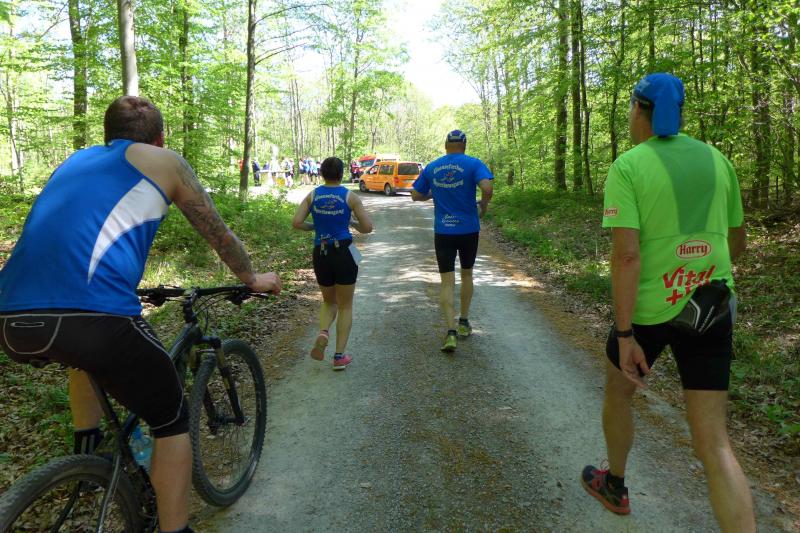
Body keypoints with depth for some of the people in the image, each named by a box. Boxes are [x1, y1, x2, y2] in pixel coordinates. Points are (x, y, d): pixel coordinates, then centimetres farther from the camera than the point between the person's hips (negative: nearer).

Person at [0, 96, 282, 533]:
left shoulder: (76, 160, 29)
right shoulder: (165, 161, 15)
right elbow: (219, 234, 21)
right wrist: (253, 279, 39)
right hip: (93, 315, -6)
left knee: (87, 355, 40)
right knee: (171, 422, 15)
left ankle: (85, 455, 42)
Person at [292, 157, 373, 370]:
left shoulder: (312, 195, 2)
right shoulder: (350, 196, -5)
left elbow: (297, 222, -7)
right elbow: (367, 227, -6)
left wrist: (315, 227, 11)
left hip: (320, 254, 3)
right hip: (344, 253, -3)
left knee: (329, 301, 24)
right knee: (345, 305, 11)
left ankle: (323, 332, -6)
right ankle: (339, 356, 9)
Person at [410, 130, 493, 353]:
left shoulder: (431, 168, 4)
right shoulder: (473, 164, -6)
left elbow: (416, 195, 10)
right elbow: (487, 188, -21)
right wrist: (483, 206, -2)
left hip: (443, 232, 1)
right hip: (468, 229, -1)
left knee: (447, 282, 1)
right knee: (466, 274, 19)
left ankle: (451, 331, -12)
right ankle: (464, 322, 29)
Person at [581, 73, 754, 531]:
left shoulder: (627, 166, -10)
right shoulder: (717, 159, 6)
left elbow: (627, 255, -20)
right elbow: (738, 243, 15)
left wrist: (624, 335, -17)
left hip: (648, 308, -4)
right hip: (712, 307, 4)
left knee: (618, 392, 25)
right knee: (713, 441, 6)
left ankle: (615, 485, 47)